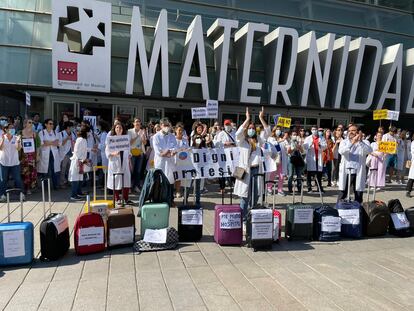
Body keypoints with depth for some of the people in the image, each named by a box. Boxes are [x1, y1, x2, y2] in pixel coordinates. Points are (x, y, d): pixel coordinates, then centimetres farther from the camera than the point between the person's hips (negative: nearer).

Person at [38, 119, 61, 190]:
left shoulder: (55, 132, 15)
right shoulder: (41, 132, 4)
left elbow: (59, 143, 6)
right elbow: (40, 143, -10)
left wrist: (48, 143, -7)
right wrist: (53, 142, -6)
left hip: (54, 154, 3)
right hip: (45, 154, -3)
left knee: (55, 170, -1)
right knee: (46, 171, -3)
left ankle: (56, 185, 6)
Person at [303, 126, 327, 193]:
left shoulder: (322, 138, 13)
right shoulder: (308, 138, 10)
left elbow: (325, 146, 3)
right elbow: (305, 147, 0)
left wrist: (320, 145, -17)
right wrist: (310, 145, -19)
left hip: (319, 158, 1)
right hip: (310, 158, -1)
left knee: (319, 173, 2)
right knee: (309, 173, 0)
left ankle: (319, 188, 10)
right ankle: (309, 188, 6)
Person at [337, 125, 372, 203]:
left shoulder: (363, 143, 6)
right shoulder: (344, 142, 6)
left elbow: (369, 151, -15)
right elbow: (341, 151, -15)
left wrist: (360, 141, -28)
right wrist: (352, 142, -26)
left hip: (358, 173, 0)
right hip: (346, 172, 0)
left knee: (358, 197, 9)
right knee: (342, 196, 4)